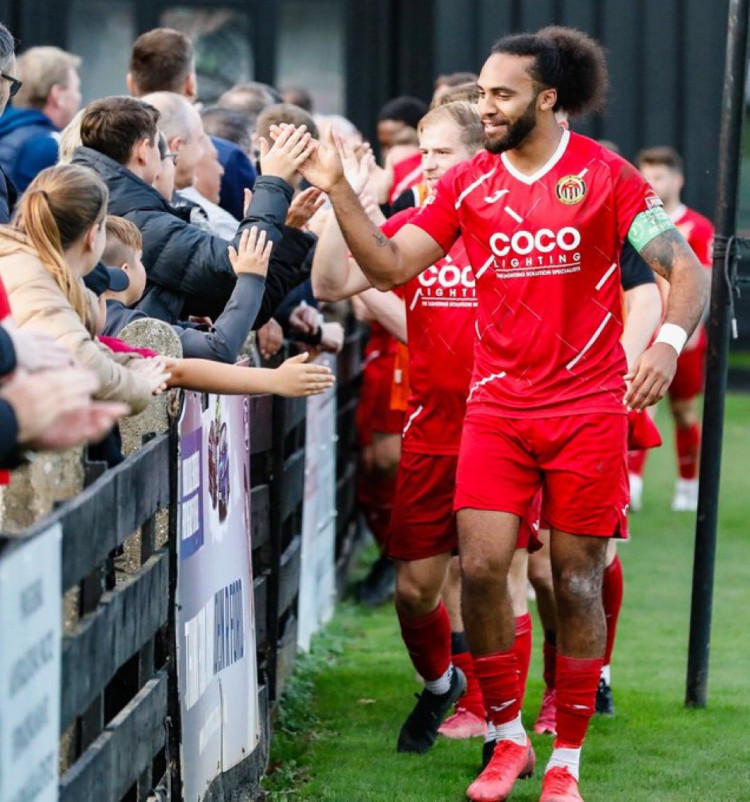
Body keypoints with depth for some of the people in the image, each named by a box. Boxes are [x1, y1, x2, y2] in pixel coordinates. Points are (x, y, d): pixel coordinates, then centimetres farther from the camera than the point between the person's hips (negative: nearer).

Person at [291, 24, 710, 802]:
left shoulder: (605, 175, -4)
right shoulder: (468, 184, 5)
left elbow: (686, 271, -6)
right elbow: (388, 265, 5)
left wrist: (668, 342, -24)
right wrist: (338, 190, -7)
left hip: (588, 407, -3)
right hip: (496, 403, 3)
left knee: (576, 582, 2)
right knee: (480, 566, -7)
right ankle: (507, 738, 11)